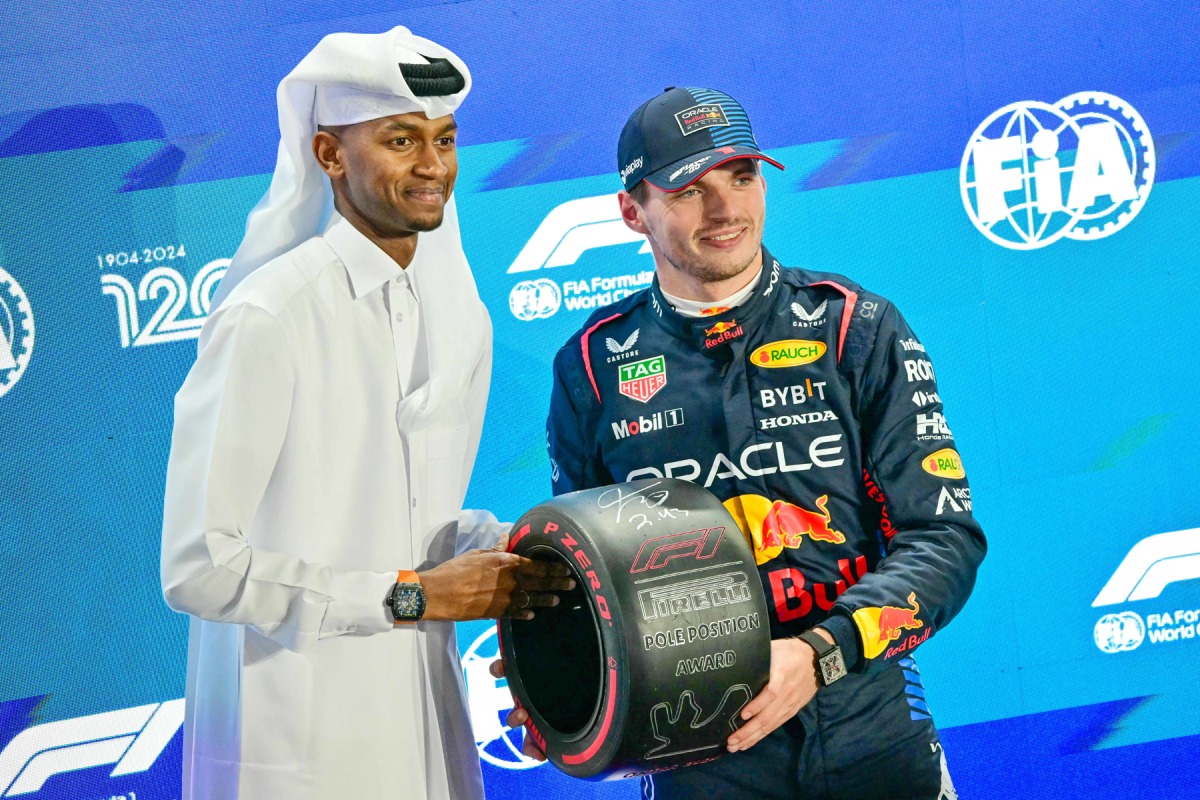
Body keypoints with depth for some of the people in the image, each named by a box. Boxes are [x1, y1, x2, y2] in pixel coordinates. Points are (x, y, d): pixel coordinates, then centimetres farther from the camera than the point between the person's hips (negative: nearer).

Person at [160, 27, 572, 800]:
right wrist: (411, 595, -17)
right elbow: (199, 567, -19)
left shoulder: (461, 320, 9)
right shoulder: (269, 320, -16)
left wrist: (507, 552, -3)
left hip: (428, 727, 7)